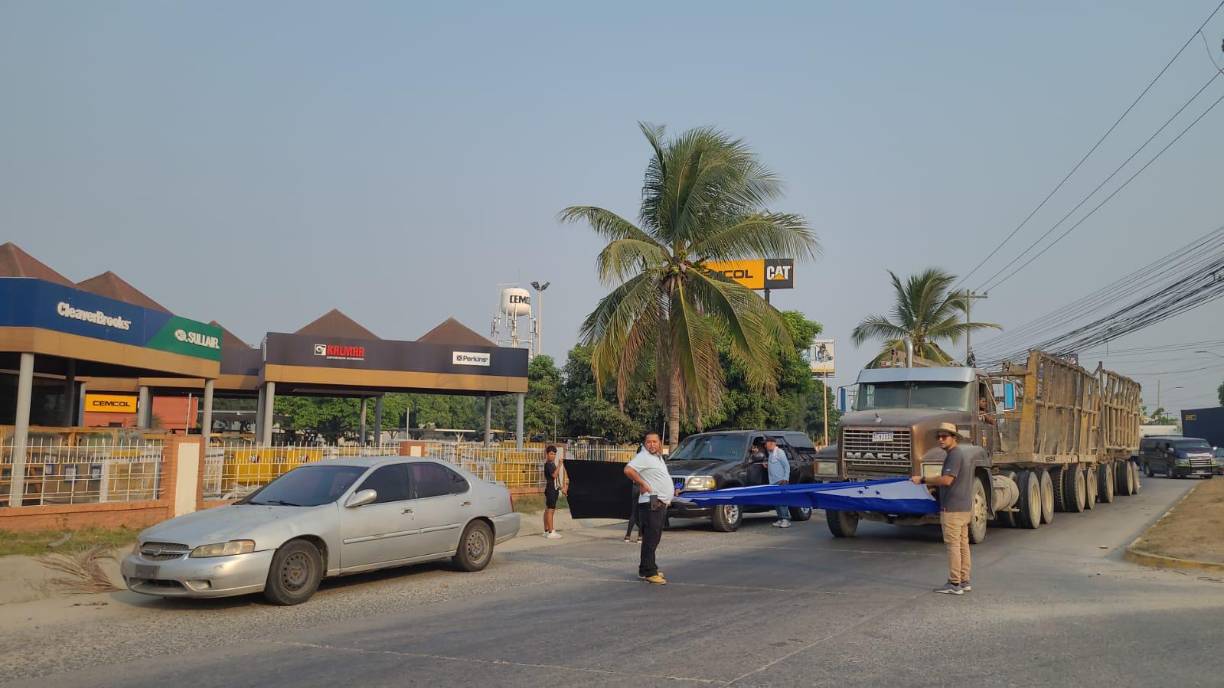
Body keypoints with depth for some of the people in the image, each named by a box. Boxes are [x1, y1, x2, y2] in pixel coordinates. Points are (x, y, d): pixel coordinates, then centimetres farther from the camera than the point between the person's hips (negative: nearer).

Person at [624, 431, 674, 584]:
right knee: (650, 538, -9)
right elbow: (628, 470, -27)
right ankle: (648, 572, -7)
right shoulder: (644, 457, -13)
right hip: (651, 503, -10)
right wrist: (642, 484, -21)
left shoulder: (657, 457, 17)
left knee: (654, 538, 16)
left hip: (661, 503, 10)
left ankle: (649, 567, 26)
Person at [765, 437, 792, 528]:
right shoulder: (770, 453, 15)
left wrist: (786, 478, -17)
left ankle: (786, 520, -11)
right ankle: (781, 519, 13)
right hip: (773, 482, 9)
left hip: (781, 481, -9)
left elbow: (787, 466, -10)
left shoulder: (779, 452, -9)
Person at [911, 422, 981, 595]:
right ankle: (964, 581, 17)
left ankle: (954, 584, -6)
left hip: (952, 508, -10)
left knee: (953, 545, -7)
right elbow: (979, 449, 37)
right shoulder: (966, 450, 12)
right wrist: (961, 444, 49)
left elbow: (947, 480, -27)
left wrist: (922, 480, -20)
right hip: (965, 507, 10)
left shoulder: (955, 454, -17)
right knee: (963, 544, 12)